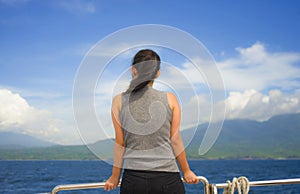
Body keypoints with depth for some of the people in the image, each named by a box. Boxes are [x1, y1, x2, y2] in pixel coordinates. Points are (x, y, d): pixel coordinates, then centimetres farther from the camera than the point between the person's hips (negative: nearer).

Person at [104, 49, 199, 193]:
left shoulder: (119, 101, 2)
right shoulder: (170, 99, 1)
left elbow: (120, 143, 3)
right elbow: (175, 140, 3)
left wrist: (115, 177, 14)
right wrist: (186, 171, 16)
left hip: (133, 178, 1)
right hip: (167, 178, 0)